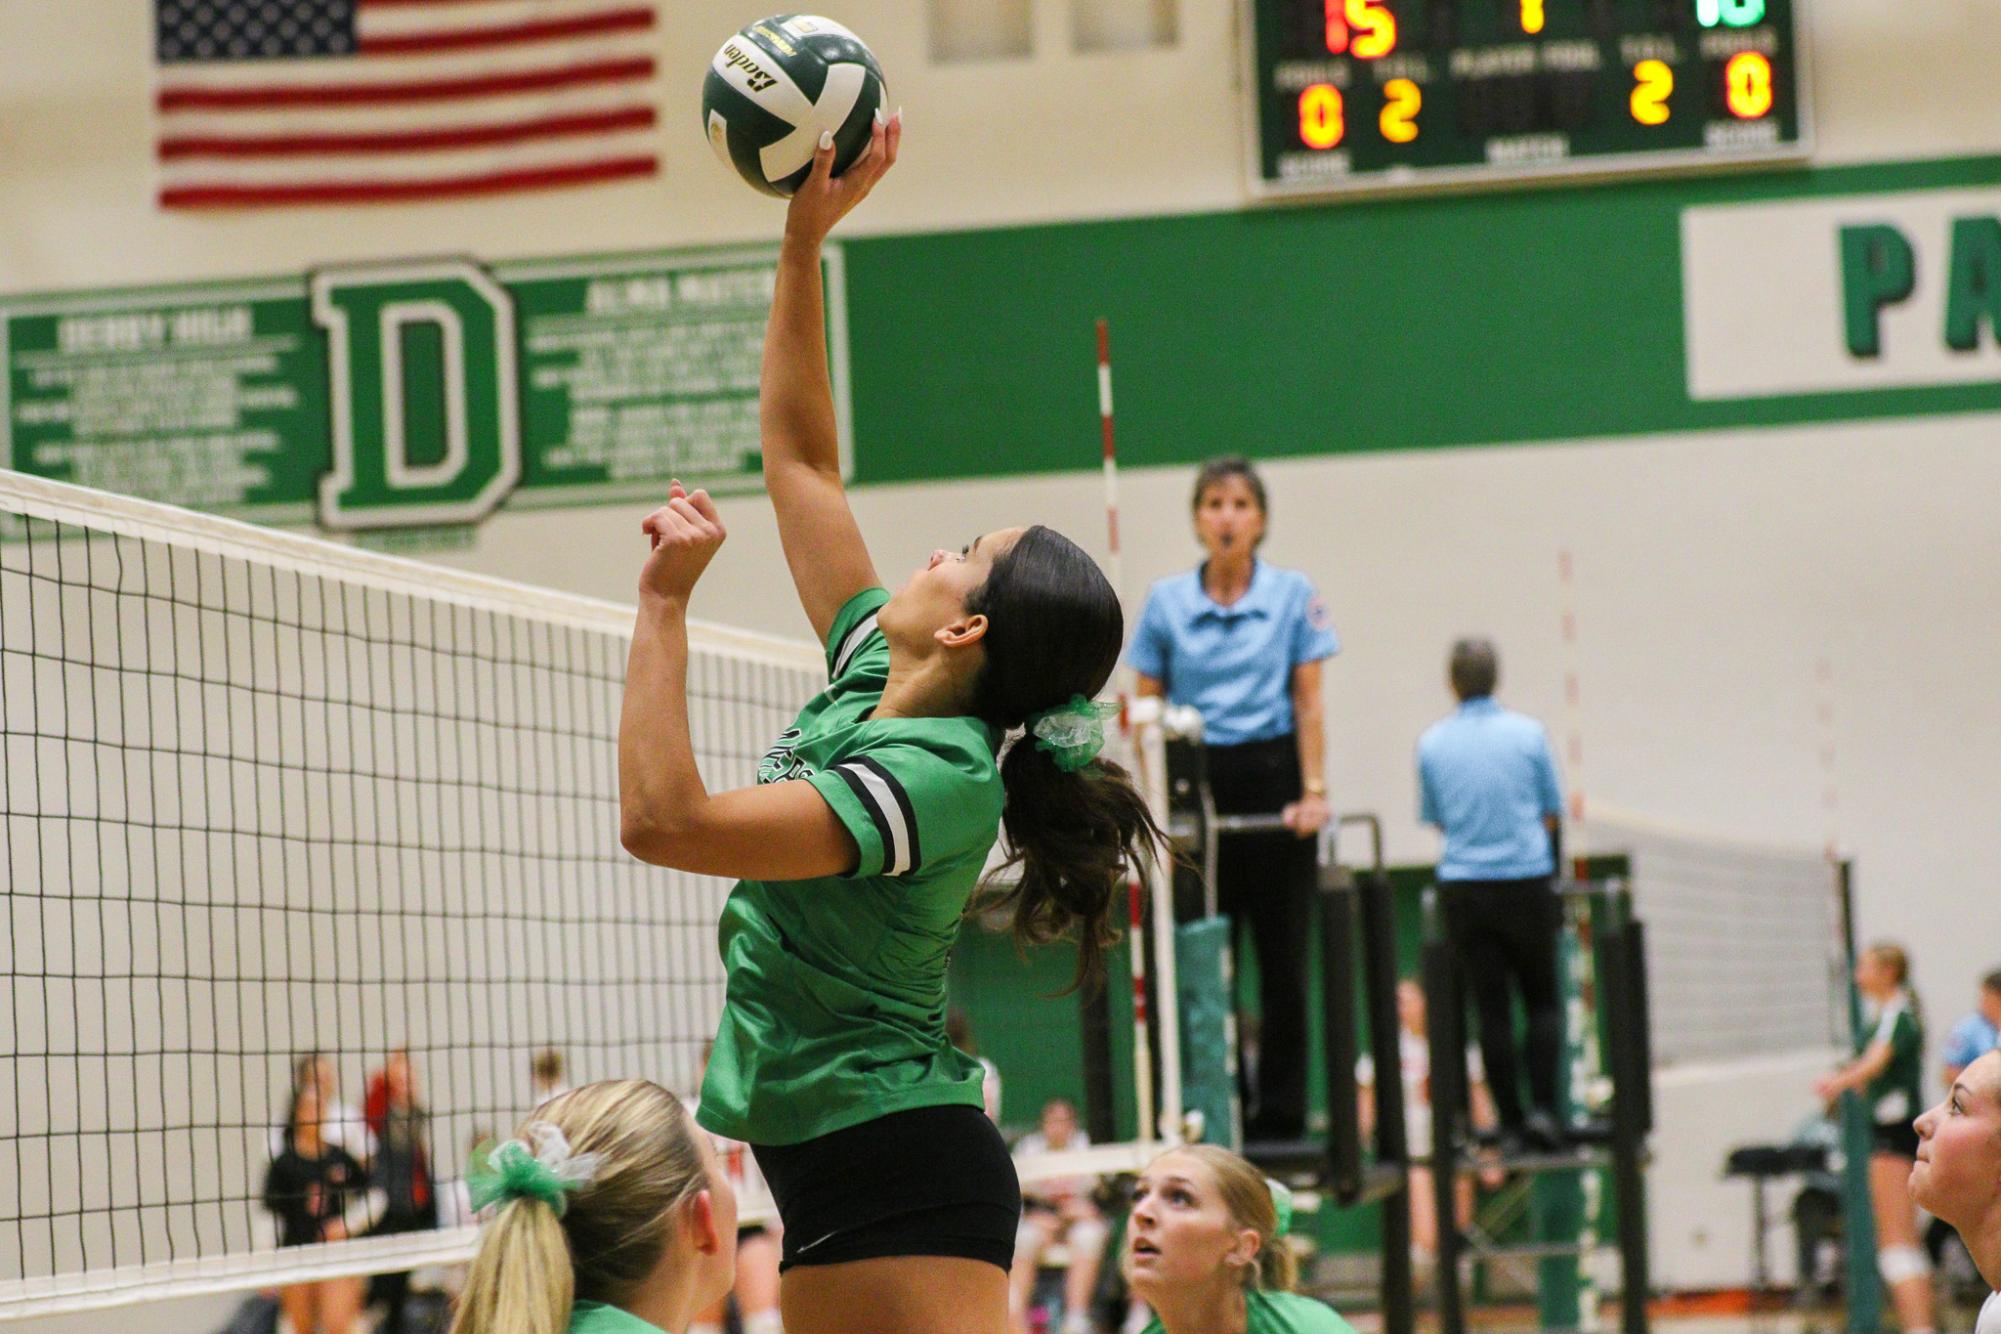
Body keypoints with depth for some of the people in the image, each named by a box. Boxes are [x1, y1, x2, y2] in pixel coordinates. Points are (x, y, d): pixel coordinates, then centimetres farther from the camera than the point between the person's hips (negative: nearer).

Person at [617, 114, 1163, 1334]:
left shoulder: (932, 776, -18)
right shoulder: (869, 682, 7)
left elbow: (666, 821, -26)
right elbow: (802, 455, 16)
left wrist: (665, 604, -21)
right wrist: (804, 239, 13)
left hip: (904, 1175, -10)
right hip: (831, 1169, 10)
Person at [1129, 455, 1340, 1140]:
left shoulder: (1293, 596, 2)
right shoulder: (1165, 602, 4)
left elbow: (1308, 700, 1)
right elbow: (1146, 706, 6)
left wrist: (1313, 790, -7)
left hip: (1271, 777, -1)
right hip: (1195, 781, 1)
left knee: (1282, 954, 2)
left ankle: (1280, 1110, 8)